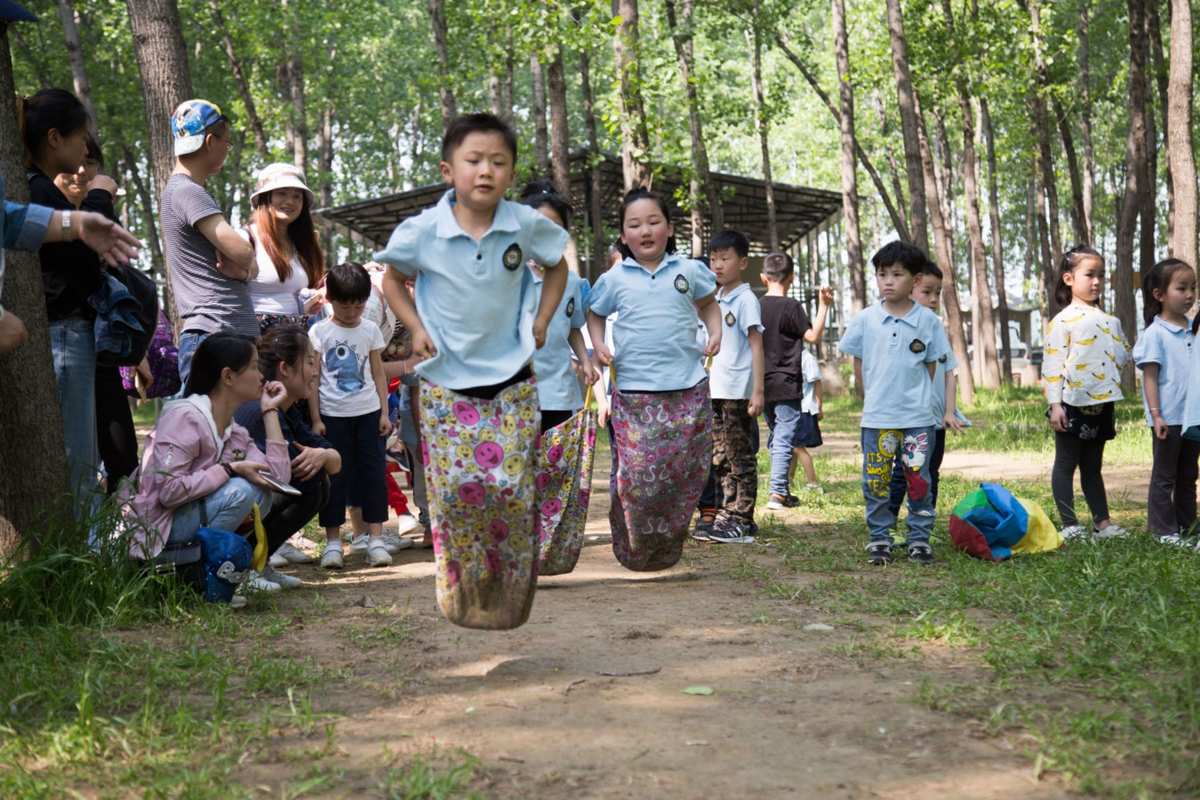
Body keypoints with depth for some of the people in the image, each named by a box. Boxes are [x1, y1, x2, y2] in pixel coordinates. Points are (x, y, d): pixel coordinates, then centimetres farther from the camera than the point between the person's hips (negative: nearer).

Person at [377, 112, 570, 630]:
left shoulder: (526, 226, -8)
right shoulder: (421, 232, -11)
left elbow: (557, 266, 14)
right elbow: (393, 279, 9)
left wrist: (540, 321, 5)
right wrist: (416, 327, -2)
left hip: (512, 379, 1)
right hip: (446, 381, 0)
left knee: (511, 488, -4)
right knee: (457, 487, -5)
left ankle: (511, 597, 12)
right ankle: (462, 591, 13)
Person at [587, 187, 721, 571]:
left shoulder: (689, 271, 7)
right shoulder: (614, 279, 6)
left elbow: (708, 304, 24)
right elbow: (595, 314, 22)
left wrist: (715, 332, 7)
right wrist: (599, 345, 4)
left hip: (688, 387, 1)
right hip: (634, 391, -1)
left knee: (684, 472, 1)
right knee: (638, 473, -9)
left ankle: (667, 548, 17)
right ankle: (633, 549, 8)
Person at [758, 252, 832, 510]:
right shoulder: (791, 306, -11)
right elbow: (813, 336, -12)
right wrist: (823, 306, -8)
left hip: (763, 384, 6)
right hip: (786, 384, -6)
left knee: (775, 437, 16)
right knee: (785, 439, -4)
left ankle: (783, 490, 21)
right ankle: (777, 493, -10)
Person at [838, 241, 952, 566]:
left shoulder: (928, 321, -1)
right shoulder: (866, 319, 0)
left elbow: (931, 365, 7)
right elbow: (858, 365, 8)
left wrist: (916, 398, 6)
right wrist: (872, 399, 8)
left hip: (918, 417, 0)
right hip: (877, 417, 1)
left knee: (919, 481, 5)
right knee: (876, 481, 4)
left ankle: (920, 539, 15)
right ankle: (879, 540, 14)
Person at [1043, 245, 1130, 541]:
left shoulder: (1109, 321, 13)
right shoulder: (1063, 321, -8)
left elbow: (1123, 355, 21)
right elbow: (1052, 365, -11)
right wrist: (1054, 404, -16)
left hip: (1101, 404, 7)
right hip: (1073, 404, -6)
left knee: (1093, 466, 15)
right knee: (1066, 464, 2)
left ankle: (1102, 522, 18)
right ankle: (1070, 525, 5)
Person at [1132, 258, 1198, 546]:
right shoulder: (1155, 334, -10)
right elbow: (1150, 377, -11)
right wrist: (1156, 415, -16)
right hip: (1169, 417, -6)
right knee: (1165, 476, 4)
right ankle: (1164, 530, 9)